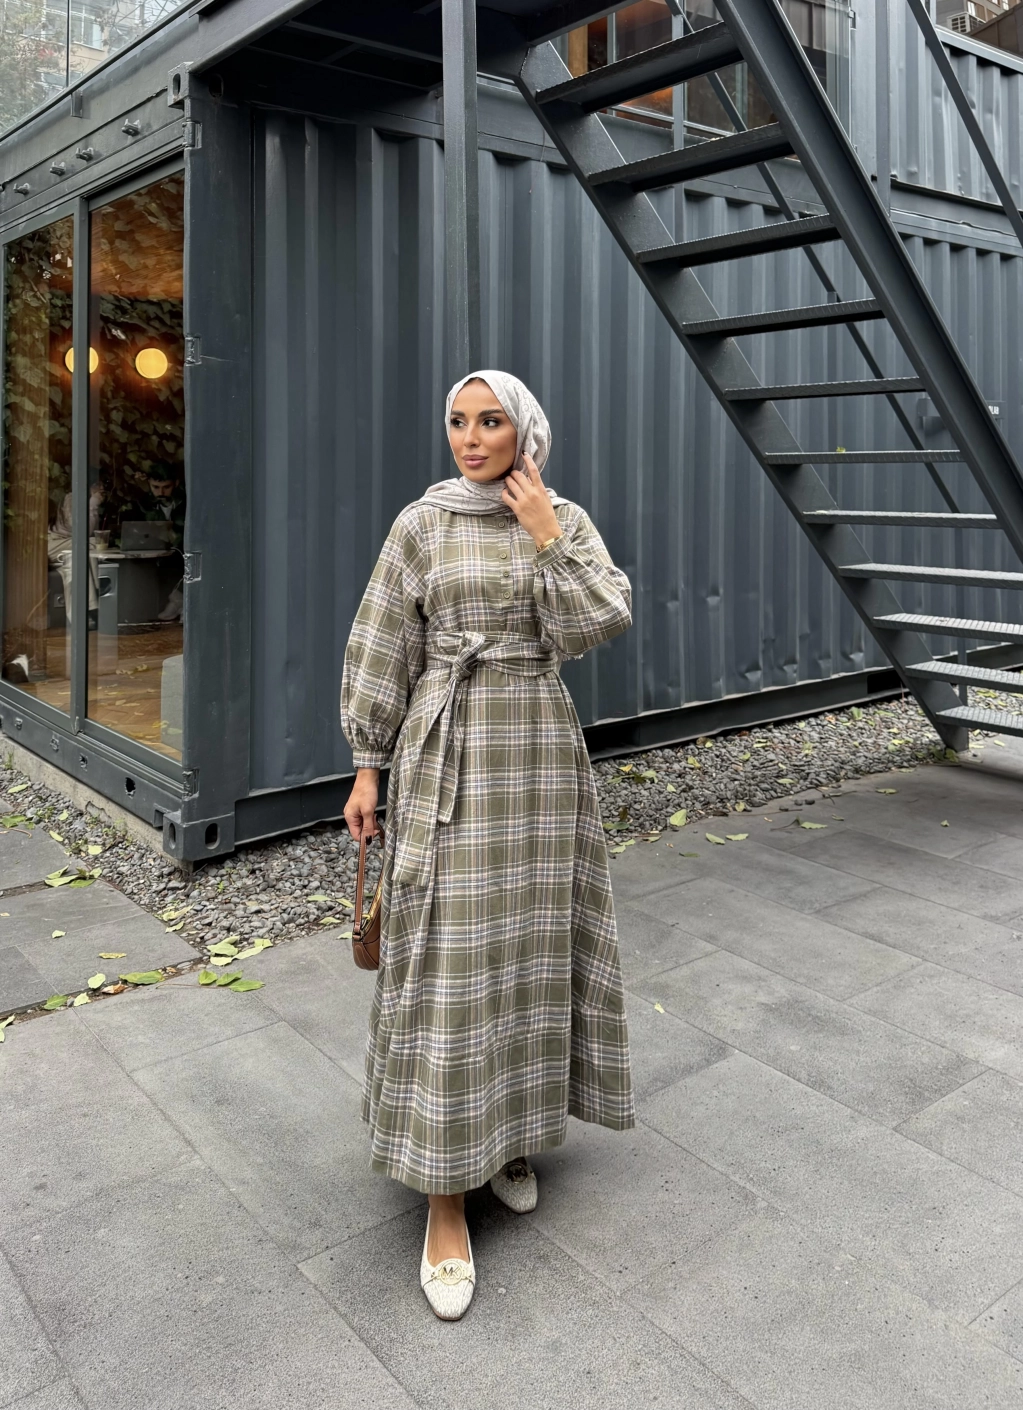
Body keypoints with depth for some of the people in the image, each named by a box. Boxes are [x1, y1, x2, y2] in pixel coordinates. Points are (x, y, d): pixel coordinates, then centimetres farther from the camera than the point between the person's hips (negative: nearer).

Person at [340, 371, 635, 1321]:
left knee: (528, 937, 9)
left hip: (538, 747, 3)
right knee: (446, 955, -4)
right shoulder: (421, 524, 0)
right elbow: (380, 648, 0)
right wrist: (367, 765, -3)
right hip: (446, 752, -2)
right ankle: (445, 1195, 5)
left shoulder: (568, 521, 5)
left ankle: (510, 1128, 32)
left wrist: (545, 538, -13)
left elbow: (598, 625, -7)